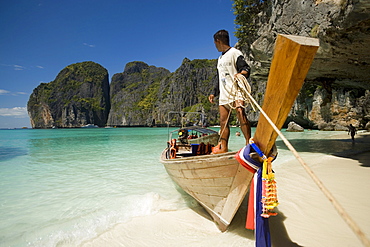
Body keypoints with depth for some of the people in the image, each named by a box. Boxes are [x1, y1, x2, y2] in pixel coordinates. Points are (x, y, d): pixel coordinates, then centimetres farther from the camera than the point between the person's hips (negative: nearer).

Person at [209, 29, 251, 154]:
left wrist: (243, 73, -32)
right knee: (223, 120, 3)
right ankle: (223, 147, 8)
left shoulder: (235, 53, 1)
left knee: (241, 114, -22)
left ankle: (249, 143, -19)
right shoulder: (220, 58, 26)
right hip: (224, 94, 8)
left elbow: (246, 67, -9)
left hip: (236, 90, -7)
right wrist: (214, 93, 26)